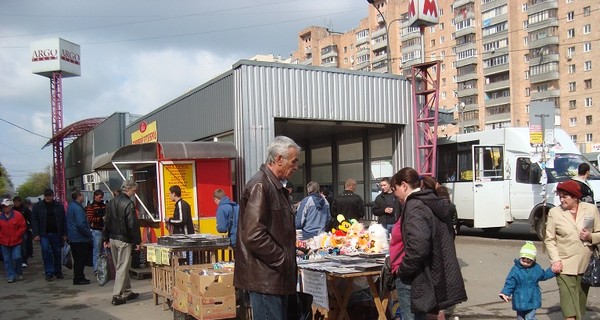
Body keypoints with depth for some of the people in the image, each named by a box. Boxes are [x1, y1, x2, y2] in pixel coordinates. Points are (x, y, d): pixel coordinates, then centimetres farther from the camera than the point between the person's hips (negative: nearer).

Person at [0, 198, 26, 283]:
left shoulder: (18, 215, -6)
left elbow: (23, 226, -1)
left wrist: (17, 235, -7)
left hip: (16, 242, -3)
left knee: (17, 257, -7)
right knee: (7, 260, 5)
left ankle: (19, 273, 17)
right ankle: (11, 276, 13)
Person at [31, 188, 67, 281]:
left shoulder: (59, 206, 6)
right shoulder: (37, 206, 2)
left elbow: (64, 221, 7)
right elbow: (34, 221, 0)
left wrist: (64, 234, 2)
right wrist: (35, 234, -9)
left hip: (56, 233, 2)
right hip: (44, 234, -2)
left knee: (57, 253, 7)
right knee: (46, 251, -11)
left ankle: (58, 272, 19)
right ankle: (49, 273, -5)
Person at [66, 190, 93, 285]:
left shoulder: (70, 206, 14)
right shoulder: (77, 208, -18)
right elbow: (81, 224, -24)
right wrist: (89, 234, -13)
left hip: (73, 238, 10)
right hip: (80, 238, -10)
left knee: (78, 259, 16)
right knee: (80, 260, -3)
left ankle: (79, 278, 23)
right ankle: (78, 279, 2)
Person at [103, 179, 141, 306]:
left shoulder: (111, 202, 10)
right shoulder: (129, 204, -16)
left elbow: (107, 222, 14)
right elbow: (133, 225, -18)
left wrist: (106, 239, 19)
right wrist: (137, 241, -13)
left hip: (113, 239, 8)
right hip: (124, 240, -8)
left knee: (120, 267, 16)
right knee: (122, 268, -3)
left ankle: (127, 292, 25)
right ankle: (117, 296, -3)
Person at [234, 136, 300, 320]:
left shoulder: (276, 186, 17)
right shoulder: (260, 186, -16)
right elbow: (254, 235, -24)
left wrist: (291, 253, 14)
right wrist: (283, 261, -16)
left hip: (277, 276, 10)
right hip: (266, 277, -10)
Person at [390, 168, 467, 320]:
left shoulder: (415, 206, -18)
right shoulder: (431, 203, 12)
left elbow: (418, 247, -31)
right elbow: (439, 239, 21)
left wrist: (403, 270, -16)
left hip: (413, 278, -10)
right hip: (429, 274, 10)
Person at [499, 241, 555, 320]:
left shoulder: (536, 268, 1)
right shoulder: (515, 269, -11)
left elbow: (544, 275, 22)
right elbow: (510, 283, -11)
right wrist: (505, 293, -22)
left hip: (532, 300, 1)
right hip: (520, 301, -1)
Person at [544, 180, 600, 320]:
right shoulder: (554, 212, -1)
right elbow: (549, 239, 0)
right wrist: (555, 260, -10)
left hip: (586, 265, 2)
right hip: (565, 266, -2)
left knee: (581, 301, 13)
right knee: (569, 305, -9)